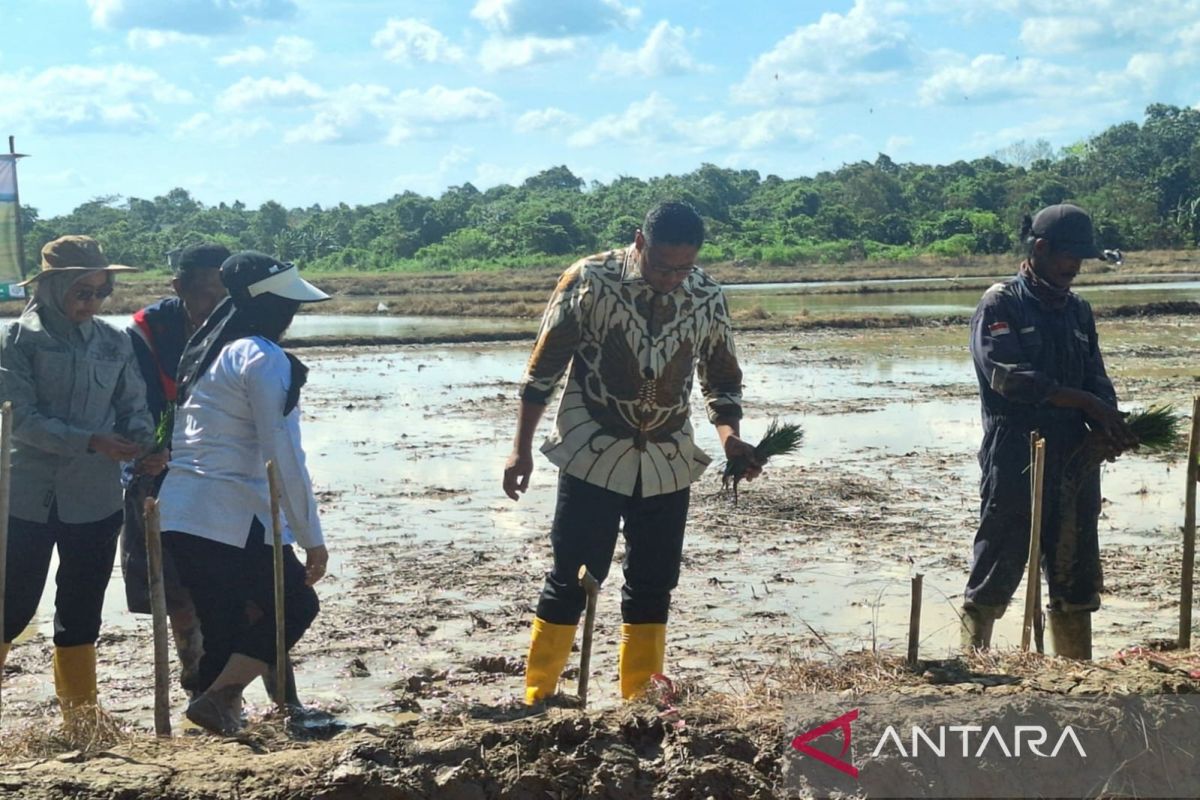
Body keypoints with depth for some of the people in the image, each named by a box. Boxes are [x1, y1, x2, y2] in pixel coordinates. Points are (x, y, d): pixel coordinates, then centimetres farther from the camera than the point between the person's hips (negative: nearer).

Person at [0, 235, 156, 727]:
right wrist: (91, 441, -21)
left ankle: (81, 721, 23)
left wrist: (144, 444, -13)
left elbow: (134, 406, 8)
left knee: (81, 614, 12)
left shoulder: (113, 342, 6)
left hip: (95, 501, 4)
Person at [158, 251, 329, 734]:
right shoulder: (263, 358, -11)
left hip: (178, 514, 8)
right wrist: (312, 537, -10)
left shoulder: (205, 353, 16)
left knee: (222, 629, 16)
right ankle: (217, 697, -2)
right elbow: (283, 455, -15)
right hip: (232, 519, -8)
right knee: (297, 604, 10)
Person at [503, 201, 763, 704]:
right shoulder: (588, 281, -11)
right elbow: (543, 369, -5)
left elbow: (722, 378, 11)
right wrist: (521, 448, -5)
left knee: (653, 586, 9)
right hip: (593, 458, -3)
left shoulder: (708, 299, -2)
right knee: (571, 581, 0)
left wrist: (729, 436, -8)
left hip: (668, 466, 4)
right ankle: (537, 699, 11)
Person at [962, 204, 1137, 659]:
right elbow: (1010, 377, -17)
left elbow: (1097, 381, 12)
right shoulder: (1000, 306, -4)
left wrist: (1107, 426, -9)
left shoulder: (1077, 310, 16)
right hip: (1015, 463, -6)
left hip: (1073, 463, 6)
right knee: (993, 580, -2)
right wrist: (1088, 403, -16)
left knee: (1076, 584, 10)